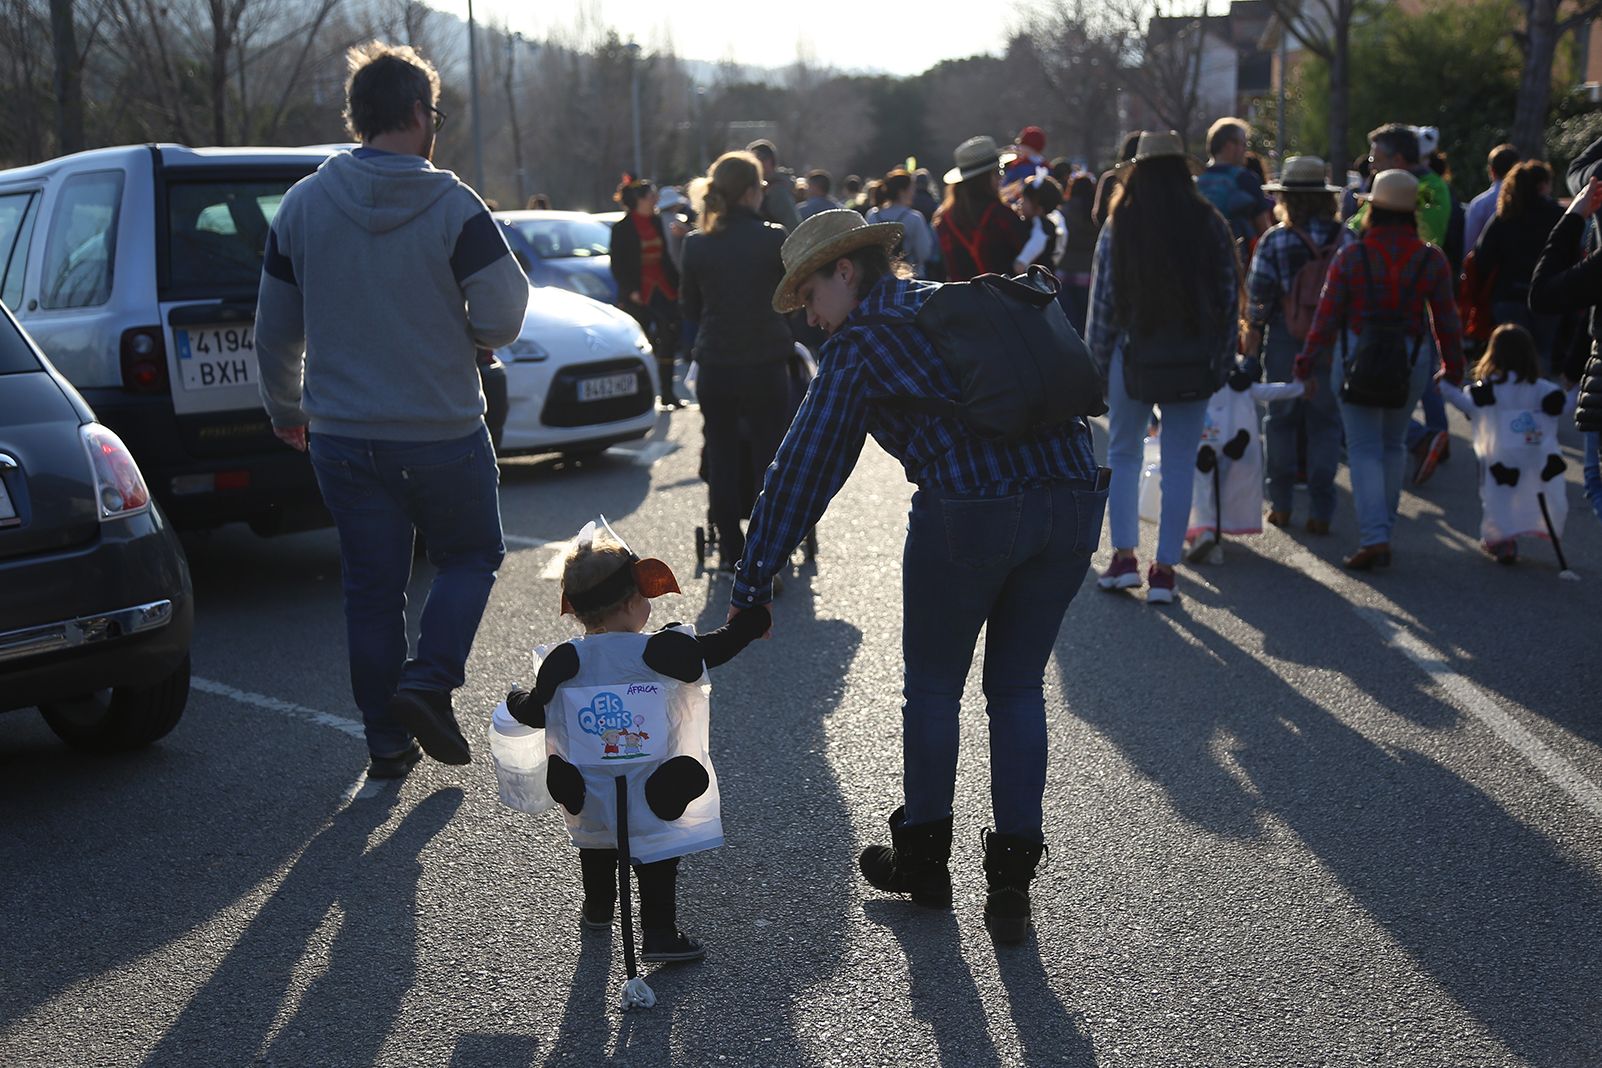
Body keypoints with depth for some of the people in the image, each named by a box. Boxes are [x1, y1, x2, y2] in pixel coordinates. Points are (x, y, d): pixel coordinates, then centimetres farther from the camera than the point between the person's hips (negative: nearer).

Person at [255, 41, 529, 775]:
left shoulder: (301, 206, 0)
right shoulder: (452, 206, -12)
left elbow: (275, 331, 7)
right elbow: (502, 320, -14)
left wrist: (285, 410, 22)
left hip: (341, 436, 3)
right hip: (443, 432, -3)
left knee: (371, 588, 11)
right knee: (470, 556, 17)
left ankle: (387, 741, 14)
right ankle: (429, 681, -3)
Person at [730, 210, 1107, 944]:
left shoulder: (859, 341, 5)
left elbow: (803, 469, 3)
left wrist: (752, 586, 6)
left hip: (969, 513, -6)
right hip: (1073, 501, 6)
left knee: (933, 690, 15)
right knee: (1018, 690, 18)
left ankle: (923, 860, 30)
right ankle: (1011, 881, 18)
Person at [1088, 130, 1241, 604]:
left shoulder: (1118, 230, -6)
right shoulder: (1212, 227, -1)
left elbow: (1101, 304, -4)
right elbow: (1230, 302, 3)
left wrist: (1096, 365, 5)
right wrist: (1221, 365, 10)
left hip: (1133, 358, -1)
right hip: (1194, 363, 1)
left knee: (1123, 454, 15)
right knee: (1179, 465, 7)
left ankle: (1123, 556, 8)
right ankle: (1164, 570, 8)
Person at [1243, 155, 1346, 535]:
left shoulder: (1274, 240, -8)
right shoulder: (1346, 239, -1)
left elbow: (1258, 297, -8)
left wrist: (1251, 343, 0)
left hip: (1285, 343, -1)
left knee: (1281, 420, 12)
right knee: (1325, 424, 7)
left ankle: (1281, 505, 16)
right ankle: (1321, 511, 5)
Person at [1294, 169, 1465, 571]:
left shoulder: (1351, 257, -9)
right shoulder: (1432, 259, -3)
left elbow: (1328, 315, -6)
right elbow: (1446, 320, 3)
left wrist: (1308, 360, 3)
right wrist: (1453, 367, 15)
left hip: (1357, 356, -2)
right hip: (1413, 357, 3)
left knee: (1364, 448, 1)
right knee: (1394, 444, 18)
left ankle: (1374, 536, -12)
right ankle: (1383, 534, 24)